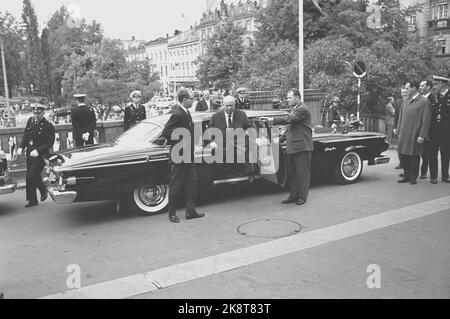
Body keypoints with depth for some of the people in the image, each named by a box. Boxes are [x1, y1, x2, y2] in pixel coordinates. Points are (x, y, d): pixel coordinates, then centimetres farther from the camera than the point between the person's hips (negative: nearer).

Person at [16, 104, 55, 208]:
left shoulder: (48, 126, -13)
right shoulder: (30, 121, 6)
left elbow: (50, 142, -15)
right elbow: (26, 135, 15)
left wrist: (38, 151, -24)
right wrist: (21, 147, 2)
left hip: (40, 155, -6)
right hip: (29, 154, 7)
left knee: (33, 176, -12)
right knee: (29, 178, 9)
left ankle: (44, 190, 17)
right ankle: (32, 200, 21)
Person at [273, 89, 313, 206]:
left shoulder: (302, 109, -13)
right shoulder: (294, 109, 18)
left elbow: (288, 120, -24)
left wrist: (272, 120, -21)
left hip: (302, 147, -10)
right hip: (292, 147, 10)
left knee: (302, 173, 0)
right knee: (292, 173, 12)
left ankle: (302, 196, 8)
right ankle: (293, 196, 20)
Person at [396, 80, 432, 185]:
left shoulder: (424, 102, -7)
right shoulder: (406, 101, 13)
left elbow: (426, 120, -10)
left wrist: (422, 136, -14)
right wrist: (399, 132, 12)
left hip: (415, 136, -6)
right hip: (404, 135, 6)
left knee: (414, 157, 3)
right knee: (403, 156, 8)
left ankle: (413, 177, 15)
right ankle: (407, 175, 22)